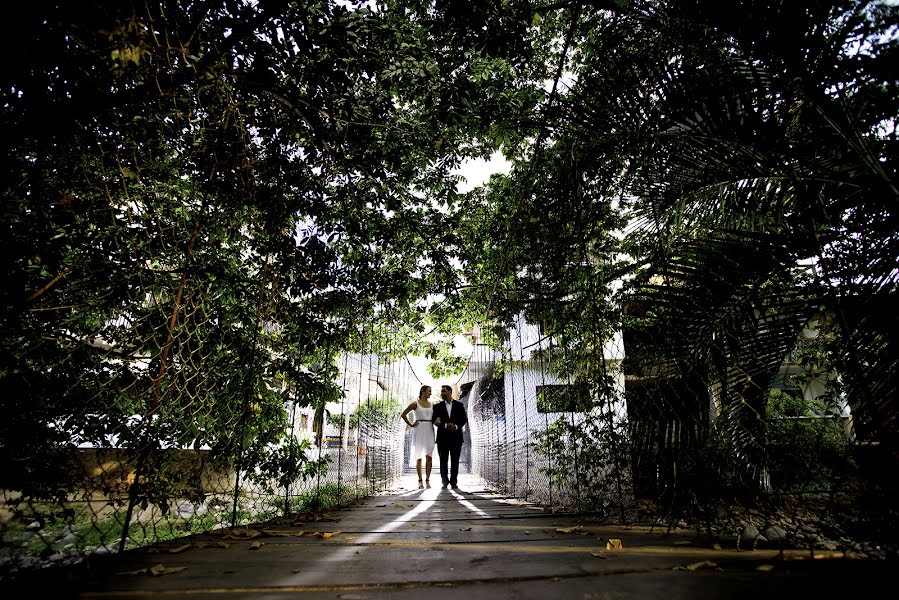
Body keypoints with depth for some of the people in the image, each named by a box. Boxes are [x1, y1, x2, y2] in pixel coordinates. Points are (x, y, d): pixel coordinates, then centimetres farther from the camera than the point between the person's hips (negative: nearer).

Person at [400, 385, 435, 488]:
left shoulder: (432, 405, 11)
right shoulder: (415, 404, -1)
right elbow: (403, 415, 0)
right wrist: (411, 424, -2)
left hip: (429, 431, 3)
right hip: (419, 431, -3)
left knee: (429, 456, -2)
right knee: (419, 457, 1)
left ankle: (427, 480, 5)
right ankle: (420, 481, 8)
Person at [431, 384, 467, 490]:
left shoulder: (459, 405, 8)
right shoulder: (437, 406, 8)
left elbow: (464, 419, 4)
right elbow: (435, 421, 1)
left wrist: (456, 426, -12)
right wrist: (445, 425, -14)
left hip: (456, 436, 0)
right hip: (443, 437, 0)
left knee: (455, 461, 1)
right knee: (443, 461, 1)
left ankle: (454, 482, 8)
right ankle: (445, 482, 8)